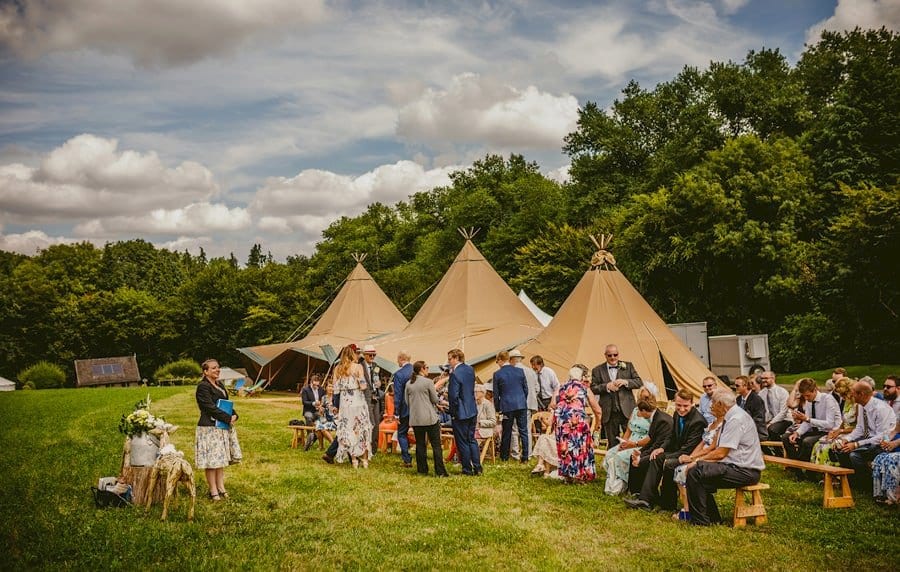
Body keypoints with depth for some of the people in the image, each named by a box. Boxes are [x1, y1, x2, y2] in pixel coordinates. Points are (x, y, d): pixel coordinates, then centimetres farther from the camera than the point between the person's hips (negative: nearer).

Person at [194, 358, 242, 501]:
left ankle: (221, 487, 18)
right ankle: (213, 491, 3)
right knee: (211, 460, -4)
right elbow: (211, 408, -19)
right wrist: (228, 418, -18)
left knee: (221, 458, 11)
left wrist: (234, 415, 0)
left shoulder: (219, 384, 15)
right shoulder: (203, 387, -13)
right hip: (209, 427, -9)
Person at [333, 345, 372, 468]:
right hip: (358, 401, -3)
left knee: (348, 431, 8)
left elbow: (336, 389, 4)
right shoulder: (358, 367, -8)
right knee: (362, 430, 7)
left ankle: (354, 461, 10)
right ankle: (364, 460, 9)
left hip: (344, 403, 4)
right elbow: (363, 386, -12)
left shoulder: (337, 369, 4)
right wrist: (366, 384, 8)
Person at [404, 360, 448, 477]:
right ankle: (440, 471, -2)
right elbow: (435, 400, -4)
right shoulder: (428, 382, -9)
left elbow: (406, 401, 11)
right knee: (436, 445, 0)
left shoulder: (408, 384, 5)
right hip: (429, 417, -4)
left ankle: (422, 470, 13)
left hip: (415, 418, 5)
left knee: (420, 444, 12)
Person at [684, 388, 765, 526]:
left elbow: (721, 453, -19)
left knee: (695, 472, -17)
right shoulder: (730, 417, 14)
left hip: (746, 471, -10)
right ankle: (712, 517, 14)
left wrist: (698, 460, -7)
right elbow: (719, 449, 18)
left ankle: (700, 520, -7)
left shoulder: (736, 419, -17)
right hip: (737, 466, 10)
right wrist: (697, 457, 10)